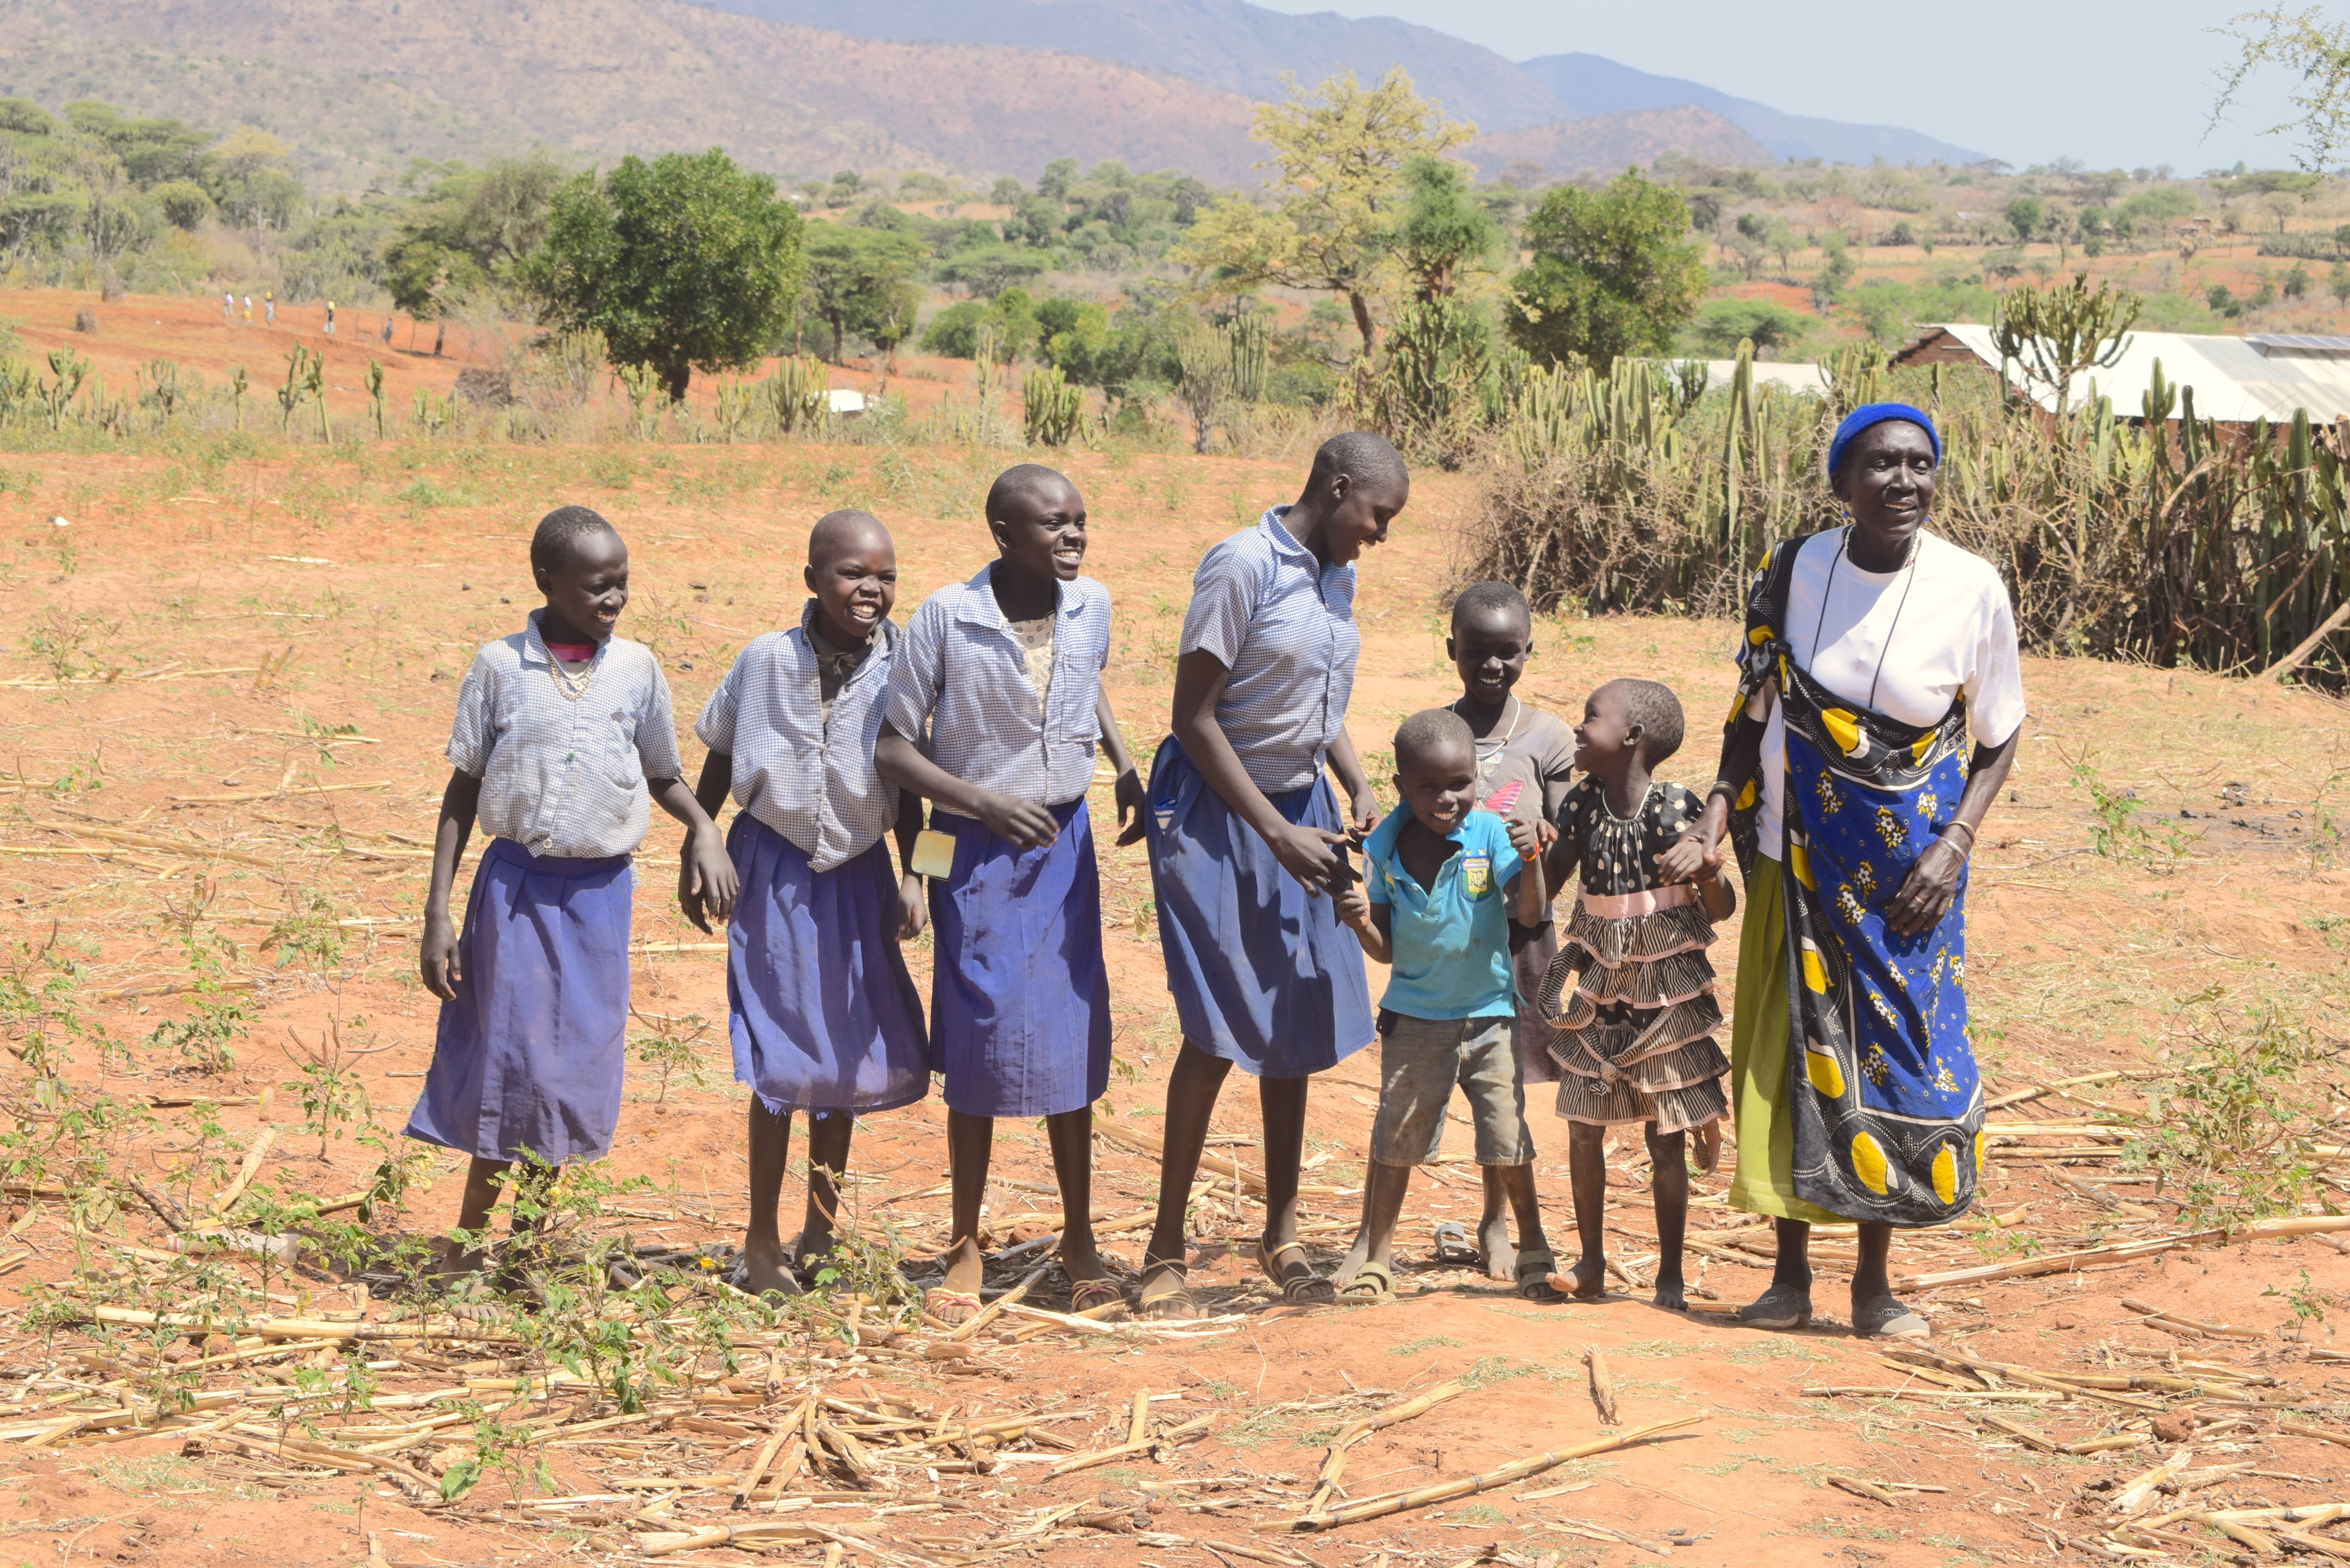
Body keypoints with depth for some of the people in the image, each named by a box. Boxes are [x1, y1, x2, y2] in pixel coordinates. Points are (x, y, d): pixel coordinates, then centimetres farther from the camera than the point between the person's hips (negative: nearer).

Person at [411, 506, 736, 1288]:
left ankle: (526, 1241, 21)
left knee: (576, 1071, 6)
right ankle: (464, 1247, 13)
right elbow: (463, 790, 1)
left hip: (600, 892, 2)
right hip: (516, 883, -2)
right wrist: (436, 915, -3)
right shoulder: (501, 666, -4)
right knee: (508, 1065, -1)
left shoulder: (637, 669, 1)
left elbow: (664, 777, 13)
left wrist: (703, 827, -10)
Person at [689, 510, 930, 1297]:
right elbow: (719, 762, 2)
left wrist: (911, 878, -3)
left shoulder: (898, 671, -8)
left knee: (848, 1052, 10)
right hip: (775, 869, -2)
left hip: (857, 875, 2)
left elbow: (908, 785, 2)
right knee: (779, 1061, -3)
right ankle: (761, 1243, 8)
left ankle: (822, 1231, 27)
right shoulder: (767, 660, -11)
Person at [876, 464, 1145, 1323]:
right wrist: (987, 804, -20)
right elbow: (893, 747, -12)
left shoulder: (1090, 606, -3)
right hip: (976, 853, -4)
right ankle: (965, 1245, 16)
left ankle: (1079, 1240, 19)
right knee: (980, 1043, 1)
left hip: (1064, 842, 4)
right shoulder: (946, 619, -16)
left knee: (1072, 1038, 7)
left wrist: (1127, 770, 7)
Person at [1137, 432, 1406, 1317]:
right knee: (1219, 1033, -10)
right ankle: (1166, 1250, 0)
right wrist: (1279, 835, -17)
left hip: (1301, 811, 7)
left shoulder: (1336, 578, 9)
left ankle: (1282, 1236, 18)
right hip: (1217, 814, -7)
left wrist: (1361, 789, 3)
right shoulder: (1242, 566, -15)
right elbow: (1194, 717, -16)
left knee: (1298, 1027, 7)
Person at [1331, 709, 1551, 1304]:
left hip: (1488, 1014, -2)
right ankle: (1375, 1258, 19)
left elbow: (1529, 913, -20)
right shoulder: (1383, 850, -6)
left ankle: (1534, 1252, 15)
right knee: (1395, 1141, 7)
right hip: (1414, 1017, 2)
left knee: (1507, 1142, -2)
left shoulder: (1489, 835, -12)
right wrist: (1361, 921, -22)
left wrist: (1530, 859, -37)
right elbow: (1385, 950, -1)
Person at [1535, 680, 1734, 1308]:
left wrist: (1708, 876, -29)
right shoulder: (1583, 805, -2)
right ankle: (1591, 1262, 20)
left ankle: (1670, 1272, 14)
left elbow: (1721, 908, -8)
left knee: (1667, 1140, 3)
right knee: (1584, 1127, 7)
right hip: (1596, 991, 4)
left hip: (1665, 994, -4)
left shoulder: (1676, 811, -14)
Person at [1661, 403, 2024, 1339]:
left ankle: (1874, 1281, 16)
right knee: (1787, 1051, 4)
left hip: (1907, 869, -1)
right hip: (1797, 860, 2)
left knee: (1897, 1051, 1)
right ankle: (1791, 1275, 17)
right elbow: (1752, 710, 6)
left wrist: (1952, 848, -11)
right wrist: (1714, 824, -5)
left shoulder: (1970, 589, -11)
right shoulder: (1794, 573, -6)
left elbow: (1999, 739, -1)